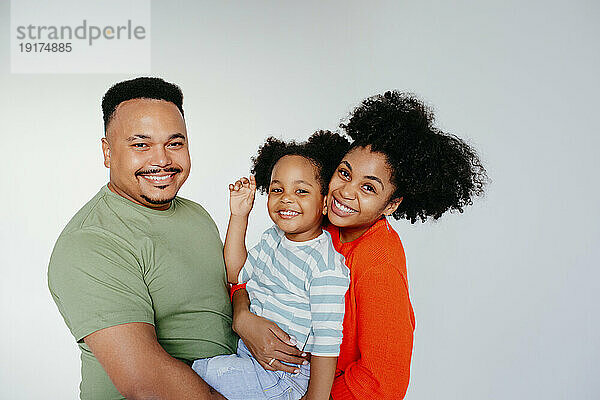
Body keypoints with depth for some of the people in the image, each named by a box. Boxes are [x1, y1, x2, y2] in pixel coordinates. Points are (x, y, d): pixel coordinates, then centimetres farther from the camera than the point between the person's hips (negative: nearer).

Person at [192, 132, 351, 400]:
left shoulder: (328, 269, -23)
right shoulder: (273, 238, 2)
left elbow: (326, 343, -20)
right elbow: (236, 273, 12)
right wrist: (239, 216, 4)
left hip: (282, 378, -8)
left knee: (207, 371, -23)